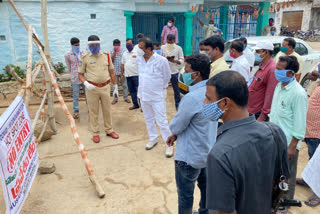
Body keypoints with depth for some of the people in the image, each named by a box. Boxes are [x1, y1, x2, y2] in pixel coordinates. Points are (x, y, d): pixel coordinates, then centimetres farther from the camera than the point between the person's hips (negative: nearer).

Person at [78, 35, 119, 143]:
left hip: (105, 87, 2)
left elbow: (111, 72, 10)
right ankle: (95, 133, 20)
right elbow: (80, 74, 0)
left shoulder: (106, 55, 3)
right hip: (92, 88, -2)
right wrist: (86, 83, -19)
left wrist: (115, 86, 11)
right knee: (93, 112, 6)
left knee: (107, 110, 12)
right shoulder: (84, 58, -4)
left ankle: (109, 130, 28)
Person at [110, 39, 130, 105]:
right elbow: (111, 59, -10)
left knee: (124, 85, 3)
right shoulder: (111, 51, 3)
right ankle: (115, 98, 18)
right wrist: (115, 51, -12)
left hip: (122, 71, 0)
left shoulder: (123, 51, 3)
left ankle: (125, 98, 14)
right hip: (115, 71, 0)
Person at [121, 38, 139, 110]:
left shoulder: (137, 53, -6)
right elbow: (122, 64, 18)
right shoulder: (124, 54, 14)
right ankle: (135, 104, 20)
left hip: (136, 75, -6)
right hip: (128, 75, 6)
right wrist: (122, 73, 15)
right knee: (131, 90, 10)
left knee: (138, 90, -5)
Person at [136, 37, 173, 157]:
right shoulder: (139, 59, -3)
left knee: (161, 121, -1)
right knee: (148, 119, 19)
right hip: (143, 94, 5)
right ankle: (153, 139, 38)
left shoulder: (161, 60, -18)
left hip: (156, 96, -5)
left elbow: (167, 77, -3)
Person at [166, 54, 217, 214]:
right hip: (208, 151, 9)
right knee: (205, 187, 26)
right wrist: (177, 134, 6)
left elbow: (175, 126, -18)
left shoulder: (191, 98, -30)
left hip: (190, 156, -9)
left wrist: (175, 131, 4)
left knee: (185, 194, 12)